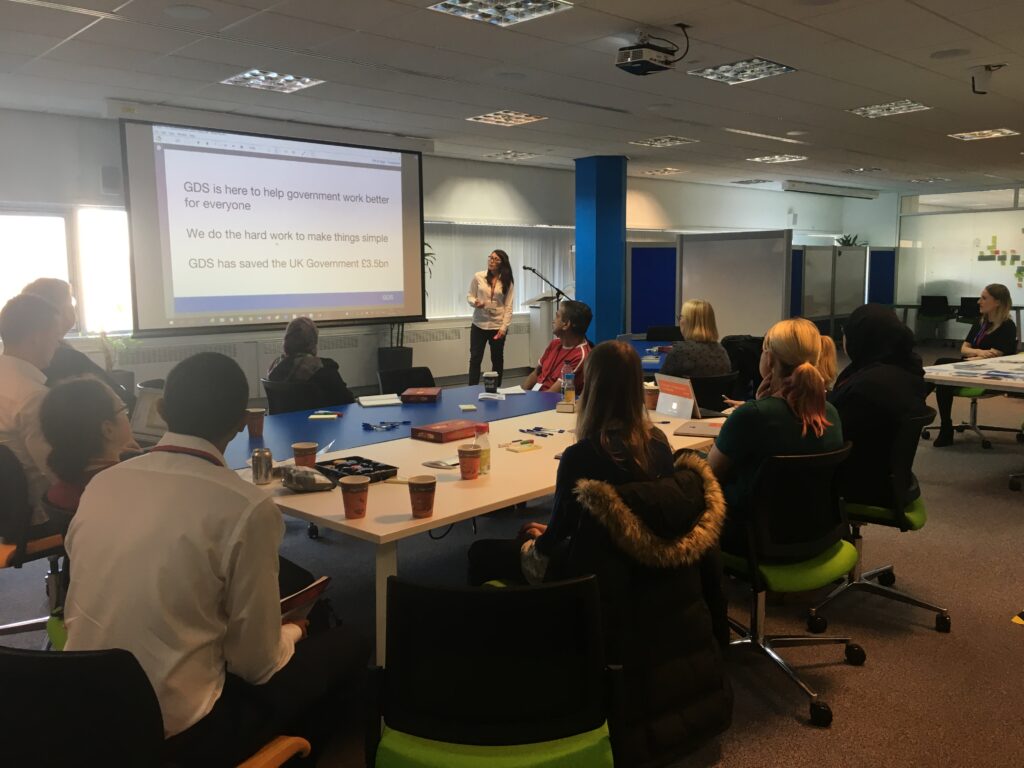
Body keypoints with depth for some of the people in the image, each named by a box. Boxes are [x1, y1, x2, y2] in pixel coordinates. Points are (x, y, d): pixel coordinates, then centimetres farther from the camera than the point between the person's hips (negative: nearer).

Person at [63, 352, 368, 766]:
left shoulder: (102, 483, -3)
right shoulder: (246, 508, -20)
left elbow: (75, 614, 10)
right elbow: (257, 663, -13)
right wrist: (292, 632, 11)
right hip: (177, 732, -6)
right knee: (345, 649, 14)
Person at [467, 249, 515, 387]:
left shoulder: (507, 282, -2)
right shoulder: (478, 277, -2)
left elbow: (508, 306, -3)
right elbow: (469, 296, 5)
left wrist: (504, 327, -11)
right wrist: (475, 302, -19)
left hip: (497, 326, 0)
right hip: (479, 325, 0)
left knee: (497, 359, 10)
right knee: (475, 358, -1)